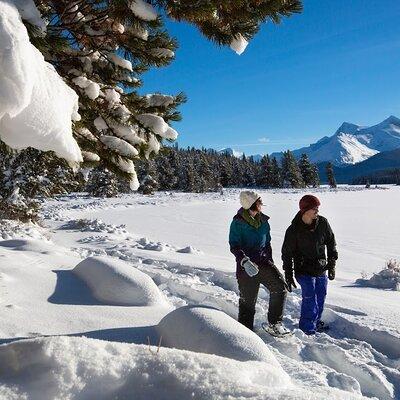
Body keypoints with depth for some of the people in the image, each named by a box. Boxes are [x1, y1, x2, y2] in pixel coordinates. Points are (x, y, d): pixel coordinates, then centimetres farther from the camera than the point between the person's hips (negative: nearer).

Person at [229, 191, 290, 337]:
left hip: (263, 261, 5)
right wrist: (245, 261, -28)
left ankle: (274, 324, -2)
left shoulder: (263, 220, 10)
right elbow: (234, 246, -13)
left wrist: (270, 262, 21)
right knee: (248, 300, 3)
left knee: (280, 286, -14)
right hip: (246, 266, -5)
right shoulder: (238, 222, -8)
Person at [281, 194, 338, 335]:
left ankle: (316, 322, 34)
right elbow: (287, 253, -5)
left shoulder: (322, 223, -5)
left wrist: (332, 264, 6)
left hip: (321, 269, 5)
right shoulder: (294, 230, -15)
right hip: (304, 270, -4)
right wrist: (288, 275, -4)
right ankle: (307, 329, 3)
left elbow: (331, 243, 8)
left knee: (321, 297, 13)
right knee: (310, 298, -11)